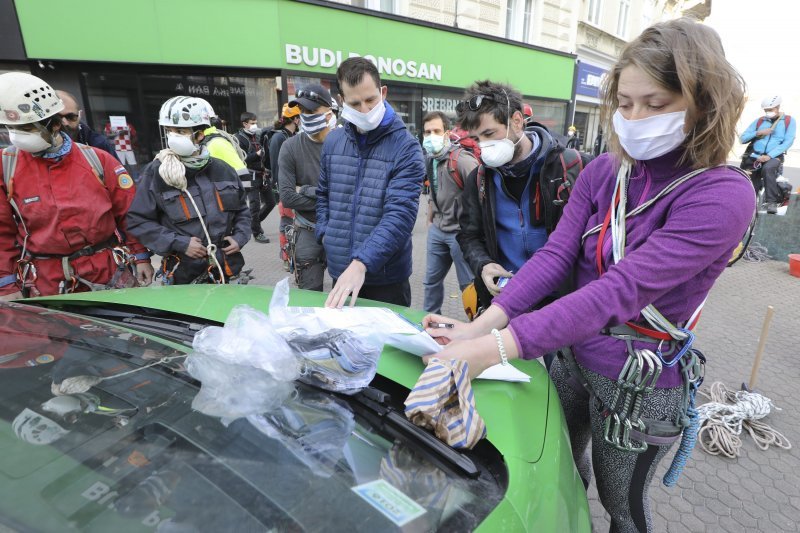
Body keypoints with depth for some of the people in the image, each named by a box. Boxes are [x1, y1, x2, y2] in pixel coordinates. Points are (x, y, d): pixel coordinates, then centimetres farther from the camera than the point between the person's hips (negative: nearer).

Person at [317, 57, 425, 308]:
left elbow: (400, 214, -22)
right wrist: (325, 234, 2)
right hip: (340, 271, 5)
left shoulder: (405, 148, -12)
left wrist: (361, 263, -32)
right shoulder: (332, 141, 5)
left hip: (386, 277, -4)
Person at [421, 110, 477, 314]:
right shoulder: (430, 160, 8)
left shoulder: (462, 159, -17)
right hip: (437, 230, 8)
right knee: (432, 279, 19)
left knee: (468, 283, 2)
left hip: (460, 231, -8)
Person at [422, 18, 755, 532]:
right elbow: (555, 255, -15)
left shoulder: (722, 195, -23)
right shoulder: (604, 172, -6)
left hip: (642, 383, -5)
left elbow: (621, 289, -34)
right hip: (573, 357, 5)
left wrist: (498, 347, -41)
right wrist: (484, 324, -28)